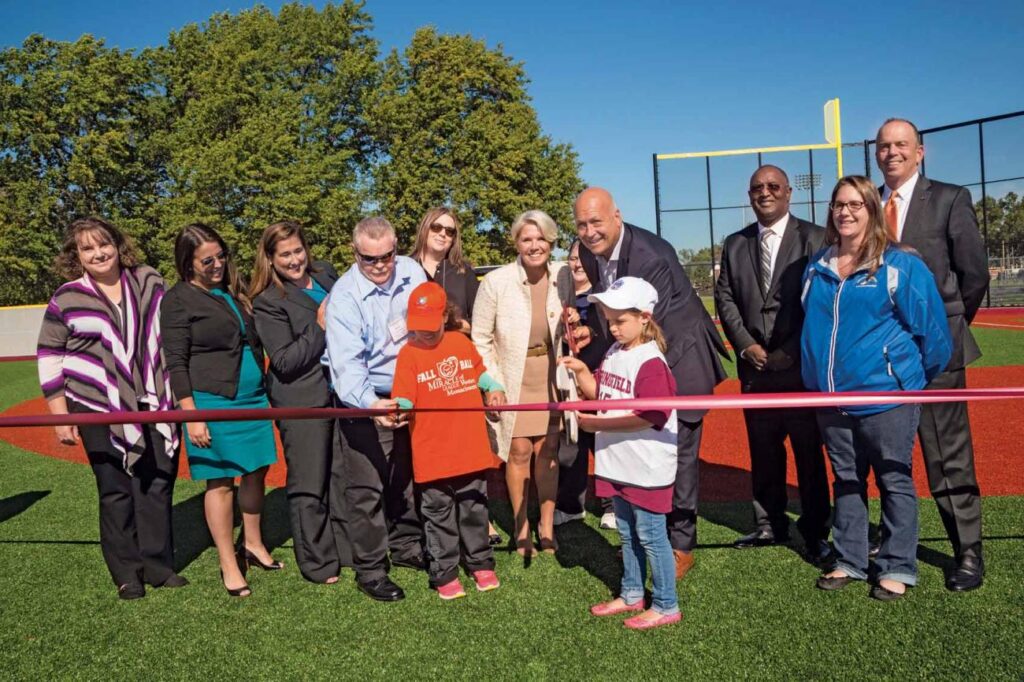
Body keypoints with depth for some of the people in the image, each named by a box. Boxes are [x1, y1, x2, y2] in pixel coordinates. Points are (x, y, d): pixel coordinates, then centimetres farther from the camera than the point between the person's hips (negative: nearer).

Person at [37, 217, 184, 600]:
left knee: (158, 485, 7)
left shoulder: (149, 282, 5)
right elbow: (49, 357, 1)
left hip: (154, 405, 3)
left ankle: (157, 565, 21)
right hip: (100, 410, -2)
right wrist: (61, 417, -3)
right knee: (116, 492, 4)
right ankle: (126, 575, 18)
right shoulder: (67, 299, -3)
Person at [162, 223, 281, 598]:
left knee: (256, 470, 12)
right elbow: (176, 363, -8)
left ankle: (252, 543, 31)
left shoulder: (235, 289, 11)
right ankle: (229, 565, 14)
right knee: (221, 480, 1)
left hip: (253, 397, 6)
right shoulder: (178, 300, -6)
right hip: (212, 401, -6)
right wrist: (191, 415, -13)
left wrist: (267, 390, 15)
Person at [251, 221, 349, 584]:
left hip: (340, 392, 6)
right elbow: (285, 361, -16)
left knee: (342, 474, 14)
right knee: (308, 485, 5)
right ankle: (316, 563, 20)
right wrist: (319, 327, -18)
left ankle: (346, 549, 29)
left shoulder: (325, 273, 6)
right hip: (302, 400, -6)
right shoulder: (268, 302, -11)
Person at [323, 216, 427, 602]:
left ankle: (406, 547, 38)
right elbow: (347, 361, -29)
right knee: (367, 487, -2)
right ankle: (369, 570, 14)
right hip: (365, 401, -5)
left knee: (409, 477, 18)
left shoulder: (412, 272, -4)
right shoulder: (344, 296, -19)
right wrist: (369, 403, -44)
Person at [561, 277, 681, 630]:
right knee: (627, 532, 20)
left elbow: (649, 416, -25)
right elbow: (599, 392, 16)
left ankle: (666, 606, 17)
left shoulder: (650, 361, -19)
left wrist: (599, 423, -22)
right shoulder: (613, 353, 8)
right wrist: (581, 372, -3)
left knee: (650, 534, 2)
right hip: (619, 462, 9)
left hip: (647, 466, -9)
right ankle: (631, 594, 36)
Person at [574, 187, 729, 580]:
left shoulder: (652, 256, -28)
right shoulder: (589, 253, -5)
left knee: (678, 453, 0)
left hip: (678, 358, -7)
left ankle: (681, 545, 16)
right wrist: (593, 329, -11)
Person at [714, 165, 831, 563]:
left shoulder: (813, 238, -1)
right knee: (763, 451, 11)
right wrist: (746, 345, -3)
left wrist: (793, 351, -11)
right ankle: (769, 525, 24)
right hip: (755, 367, 4)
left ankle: (816, 534, 15)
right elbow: (724, 298, 9)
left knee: (809, 452, 3)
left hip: (802, 366, -4)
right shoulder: (735, 244, 13)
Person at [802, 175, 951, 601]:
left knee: (894, 482, 6)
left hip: (885, 396, -5)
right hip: (832, 397, 5)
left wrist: (917, 382, 1)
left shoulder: (899, 264, -8)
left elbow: (930, 326, -5)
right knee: (846, 481, 15)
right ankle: (849, 561, 27)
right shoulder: (818, 267, 7)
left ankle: (897, 569, 19)